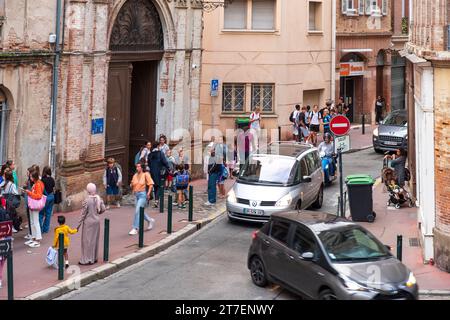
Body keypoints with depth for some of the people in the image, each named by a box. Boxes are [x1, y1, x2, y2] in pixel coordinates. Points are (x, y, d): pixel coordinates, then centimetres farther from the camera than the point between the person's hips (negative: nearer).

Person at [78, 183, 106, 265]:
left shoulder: (86, 201, -19)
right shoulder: (99, 199, -4)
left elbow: (83, 213, -14)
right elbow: (103, 209, 1)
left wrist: (80, 223, -4)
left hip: (88, 222, -6)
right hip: (97, 221, 6)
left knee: (87, 240, 4)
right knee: (95, 239, 16)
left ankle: (87, 259, 10)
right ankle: (94, 258, 25)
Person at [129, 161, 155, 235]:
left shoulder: (145, 174, -7)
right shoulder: (135, 175, 10)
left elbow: (151, 184, -10)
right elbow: (132, 184, 19)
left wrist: (148, 193, -17)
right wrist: (131, 185, -4)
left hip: (143, 194, -7)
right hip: (136, 195, 7)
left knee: (137, 211, -13)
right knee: (140, 212, 14)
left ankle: (135, 229, -10)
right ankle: (150, 220, 39)